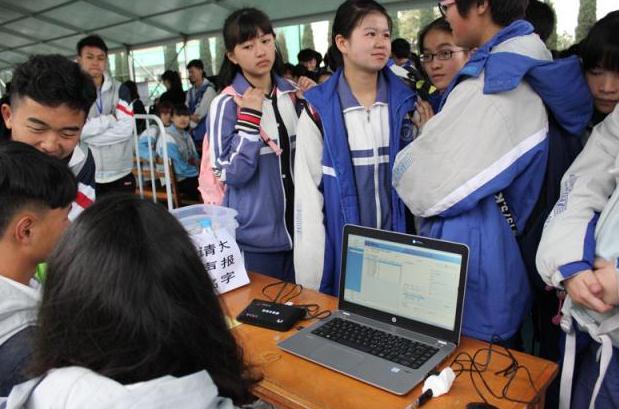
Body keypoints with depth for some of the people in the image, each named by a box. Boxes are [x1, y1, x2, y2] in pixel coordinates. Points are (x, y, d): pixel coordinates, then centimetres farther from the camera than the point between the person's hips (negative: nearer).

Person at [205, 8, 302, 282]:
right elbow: (232, 174, -17)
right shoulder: (227, 104, -12)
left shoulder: (292, 94, 5)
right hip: (255, 235, -5)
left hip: (297, 227, 5)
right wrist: (250, 117, -22)